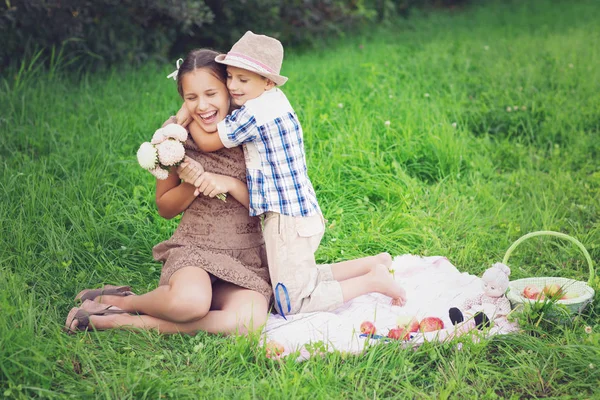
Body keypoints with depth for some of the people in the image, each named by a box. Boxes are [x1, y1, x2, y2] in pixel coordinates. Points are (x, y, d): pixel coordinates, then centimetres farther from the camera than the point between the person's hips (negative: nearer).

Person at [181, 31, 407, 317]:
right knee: (304, 279, 25)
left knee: (292, 303, -1)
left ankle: (372, 281, -1)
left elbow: (207, 142, -8)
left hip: (287, 219, -10)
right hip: (303, 211, 10)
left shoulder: (252, 113, -21)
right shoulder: (275, 99, 7)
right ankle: (375, 263, 23)